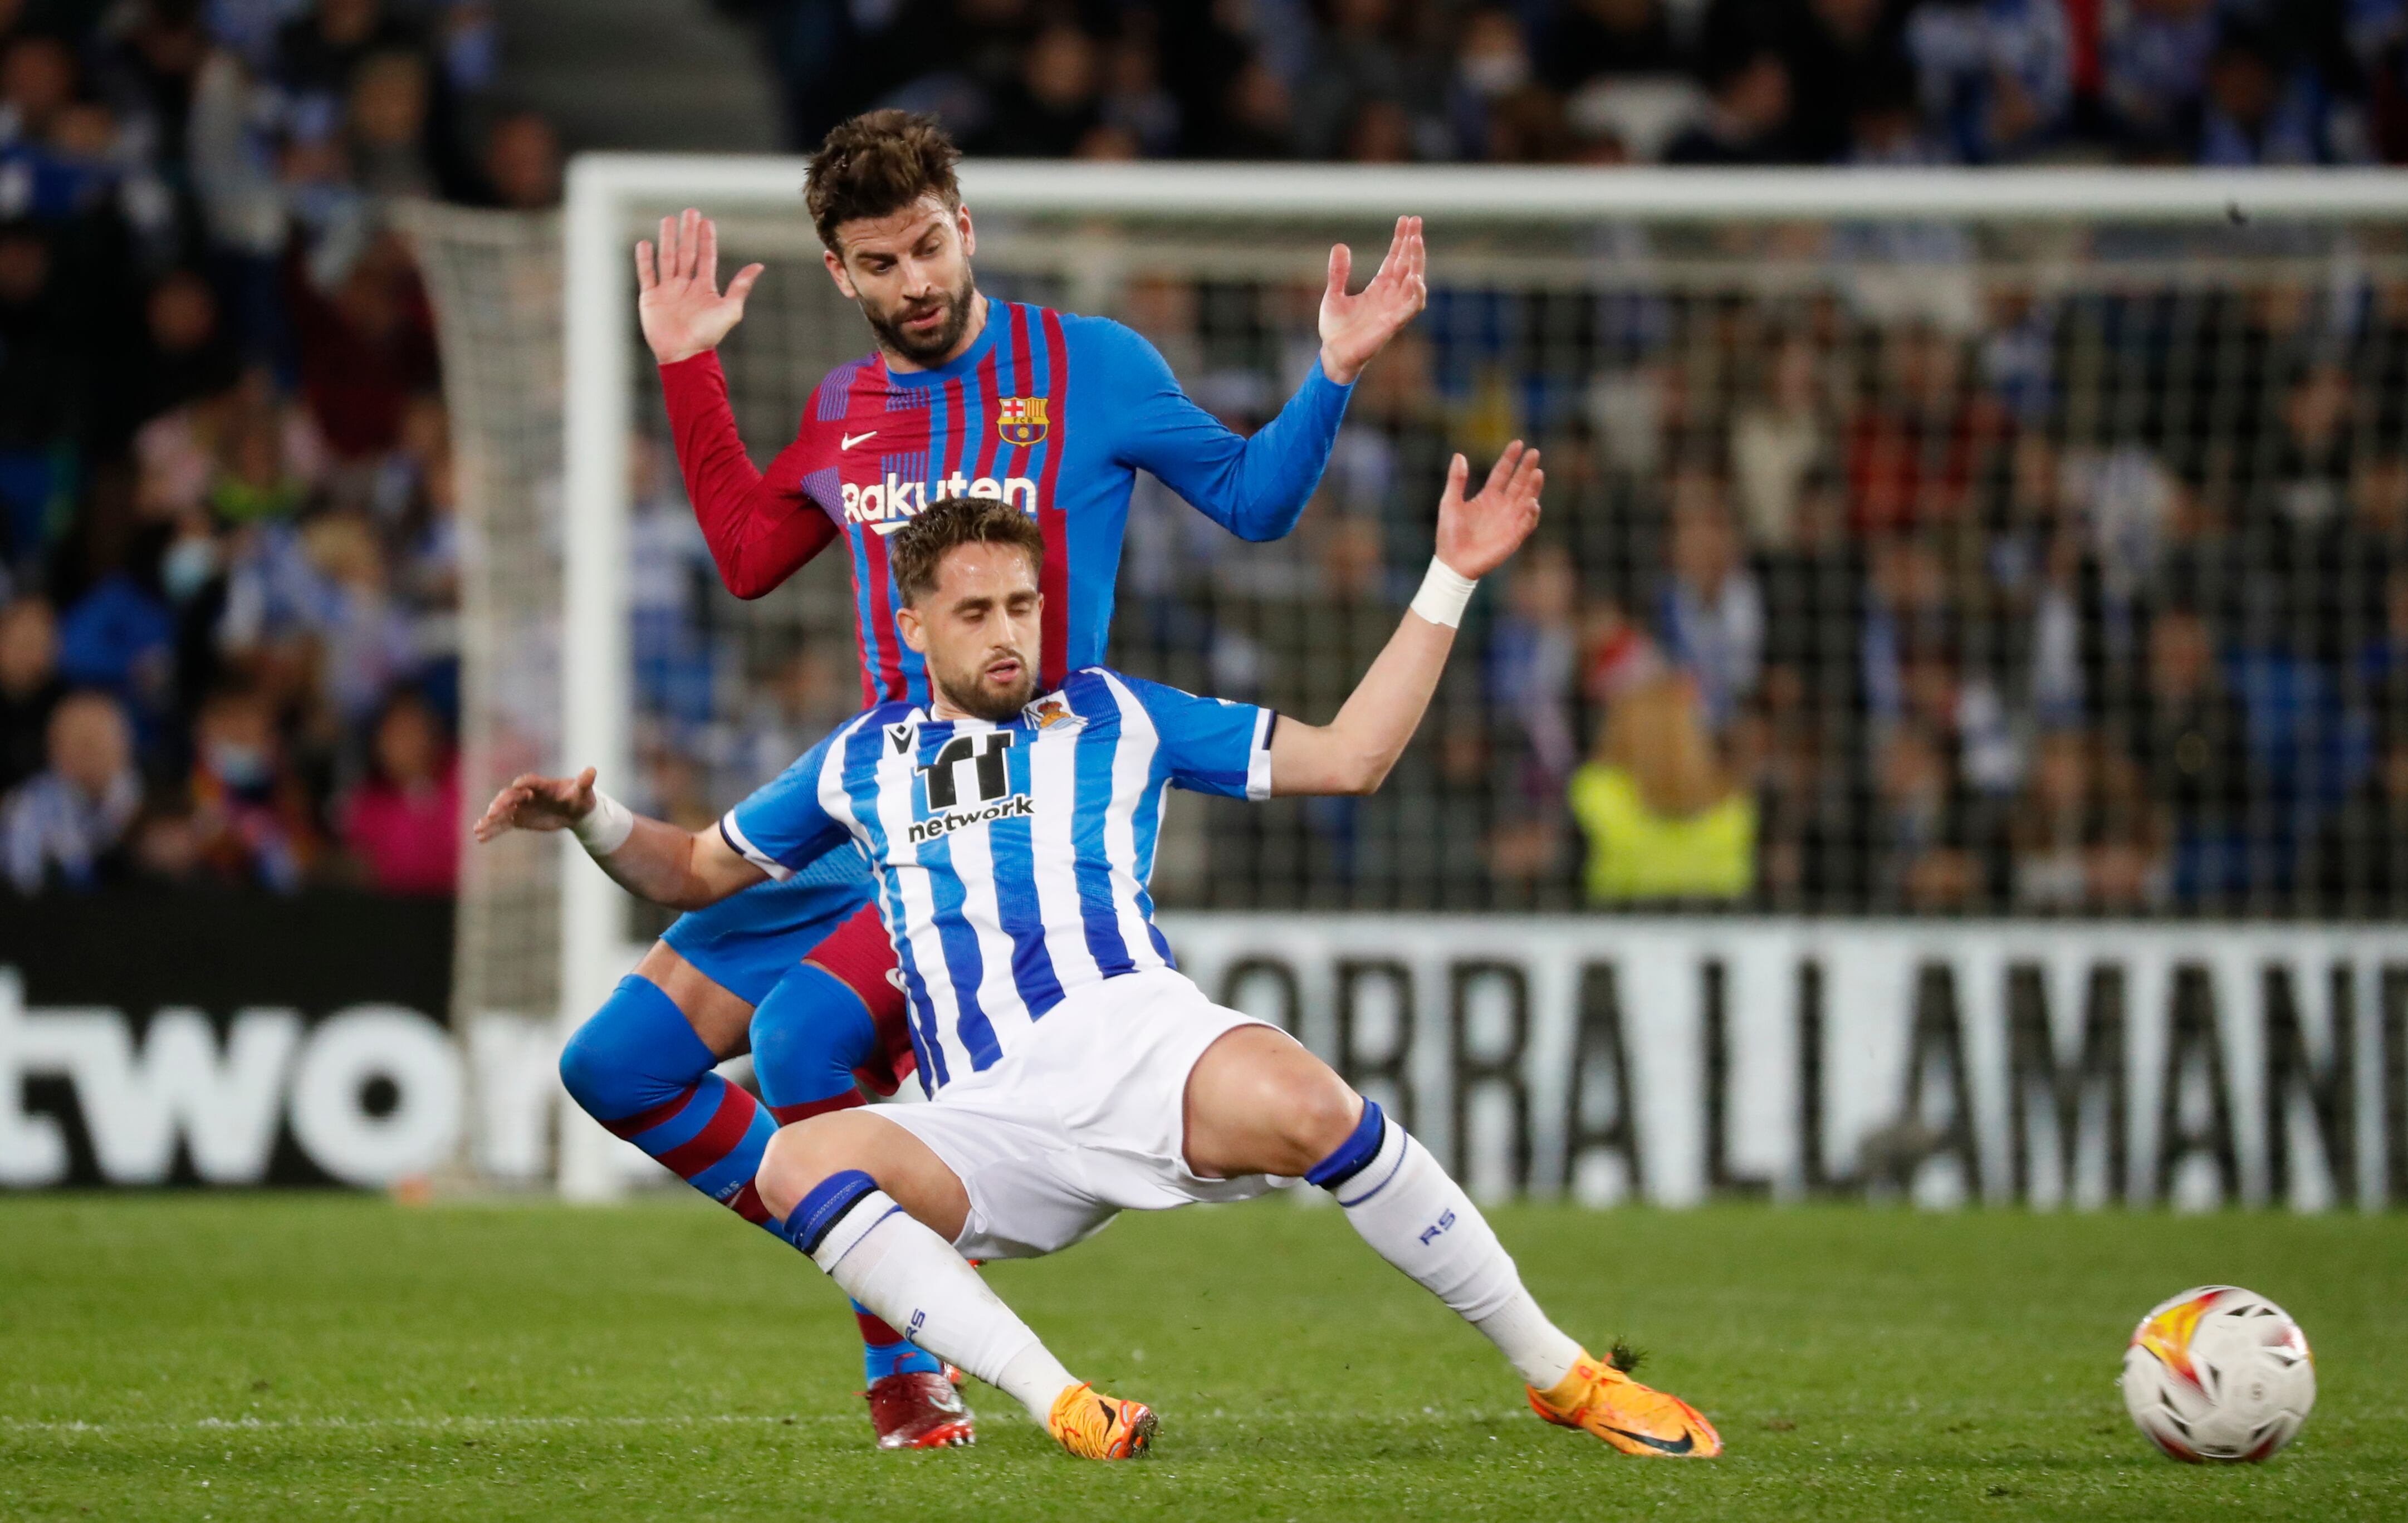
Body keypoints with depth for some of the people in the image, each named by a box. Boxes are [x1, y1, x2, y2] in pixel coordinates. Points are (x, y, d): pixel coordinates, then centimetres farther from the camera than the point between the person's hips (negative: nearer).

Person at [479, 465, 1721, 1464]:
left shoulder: (1113, 718, 17)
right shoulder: (862, 763, 23)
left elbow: (1347, 757, 16)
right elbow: (694, 871, 33)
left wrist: (1449, 580, 11)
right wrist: (591, 820, 13)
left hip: (1137, 1039, -2)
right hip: (990, 1128, 2)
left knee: (1299, 1105, -36)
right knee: (799, 1166, -29)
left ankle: (1559, 1375, -22)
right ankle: (1060, 1405, -38)